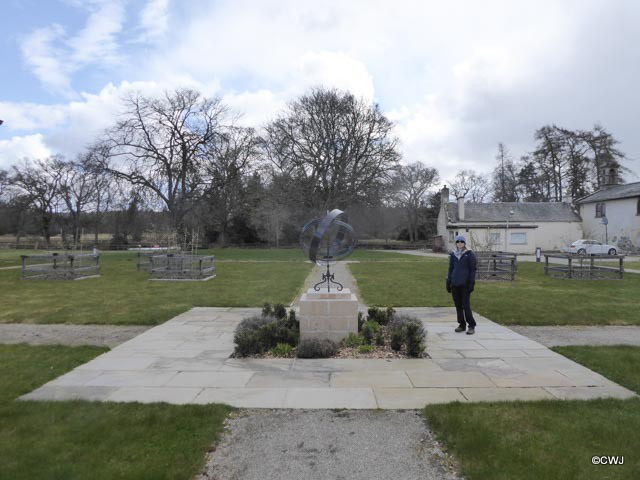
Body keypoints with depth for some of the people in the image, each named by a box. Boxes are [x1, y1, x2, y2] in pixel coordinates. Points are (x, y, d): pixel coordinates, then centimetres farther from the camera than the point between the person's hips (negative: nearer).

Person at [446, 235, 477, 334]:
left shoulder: (469, 254, -2)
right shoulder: (453, 255, 10)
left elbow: (473, 269, -4)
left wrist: (471, 283, -10)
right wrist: (448, 282, 12)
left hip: (465, 284, -4)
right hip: (455, 284, 4)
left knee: (466, 305, -7)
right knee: (458, 305, 8)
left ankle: (471, 326, 4)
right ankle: (462, 325, 19)